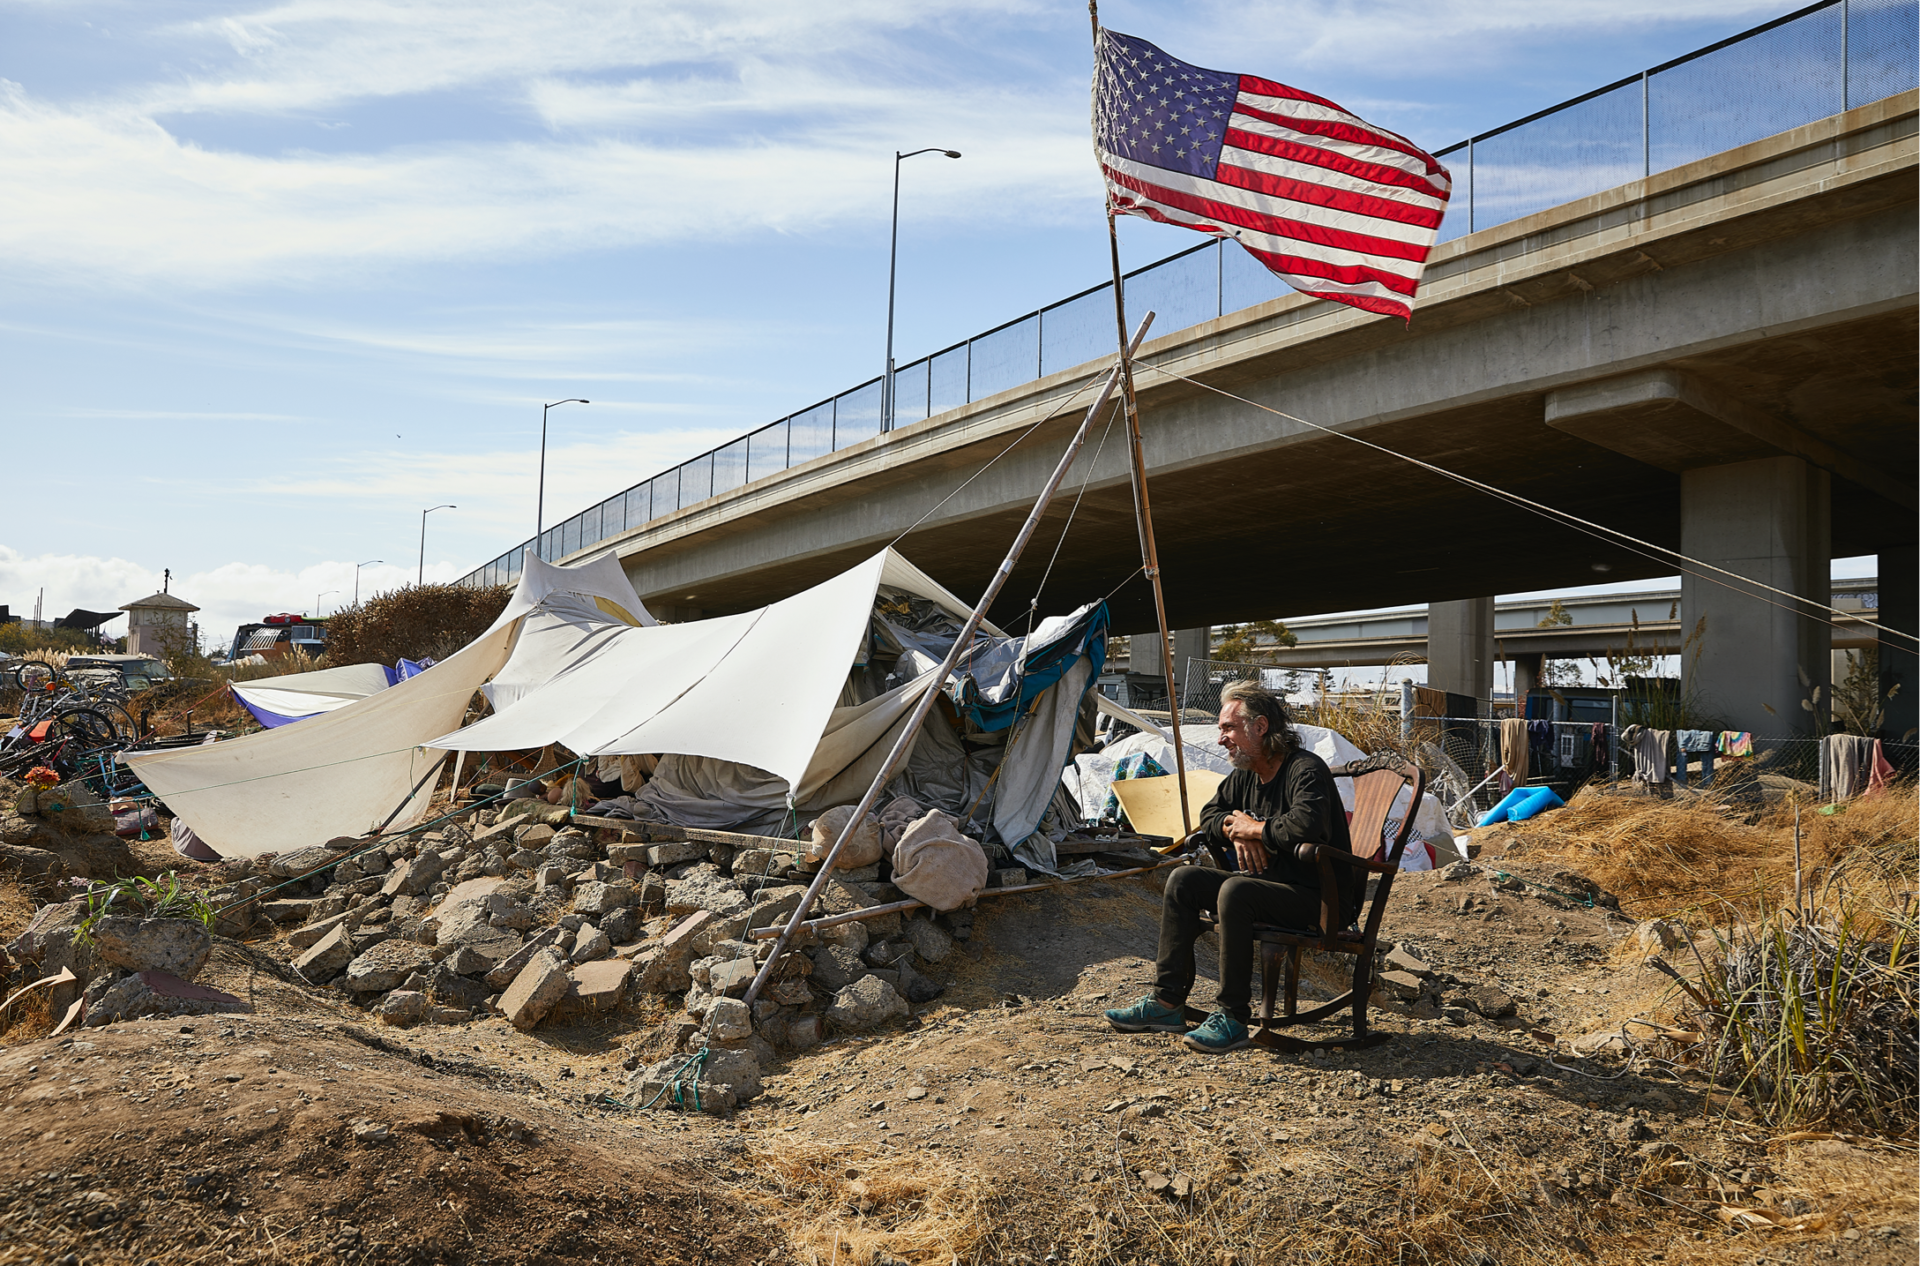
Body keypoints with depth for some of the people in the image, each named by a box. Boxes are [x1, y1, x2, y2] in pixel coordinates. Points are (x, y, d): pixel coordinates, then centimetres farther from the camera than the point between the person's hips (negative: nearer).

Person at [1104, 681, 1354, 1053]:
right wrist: (1236, 831, -1)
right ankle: (1166, 1002, -1)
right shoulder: (1244, 776, 10)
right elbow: (1209, 816, 23)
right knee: (1184, 879, -1)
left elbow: (1304, 827, -36)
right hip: (1266, 882, 9)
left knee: (1235, 890, -33)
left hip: (1320, 899, -9)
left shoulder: (1306, 770, -17)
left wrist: (1253, 828, -17)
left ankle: (1232, 1017, -24)